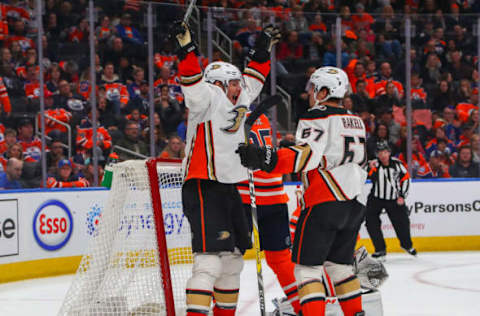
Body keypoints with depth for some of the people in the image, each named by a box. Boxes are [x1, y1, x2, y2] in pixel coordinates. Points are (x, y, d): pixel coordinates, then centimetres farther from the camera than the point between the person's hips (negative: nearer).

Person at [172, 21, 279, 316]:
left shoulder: (236, 102, 17)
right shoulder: (208, 98, -6)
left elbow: (253, 80, 32)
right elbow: (193, 83, -24)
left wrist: (264, 48, 32)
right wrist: (187, 48, -36)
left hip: (228, 188, 9)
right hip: (203, 189, -9)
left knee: (233, 258, 14)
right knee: (210, 258, -19)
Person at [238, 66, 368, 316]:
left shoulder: (317, 117, -8)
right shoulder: (356, 122, 19)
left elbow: (308, 154, -24)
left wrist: (267, 159, -34)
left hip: (324, 203, -8)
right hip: (354, 205, 8)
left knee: (307, 265, -6)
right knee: (339, 264, 20)